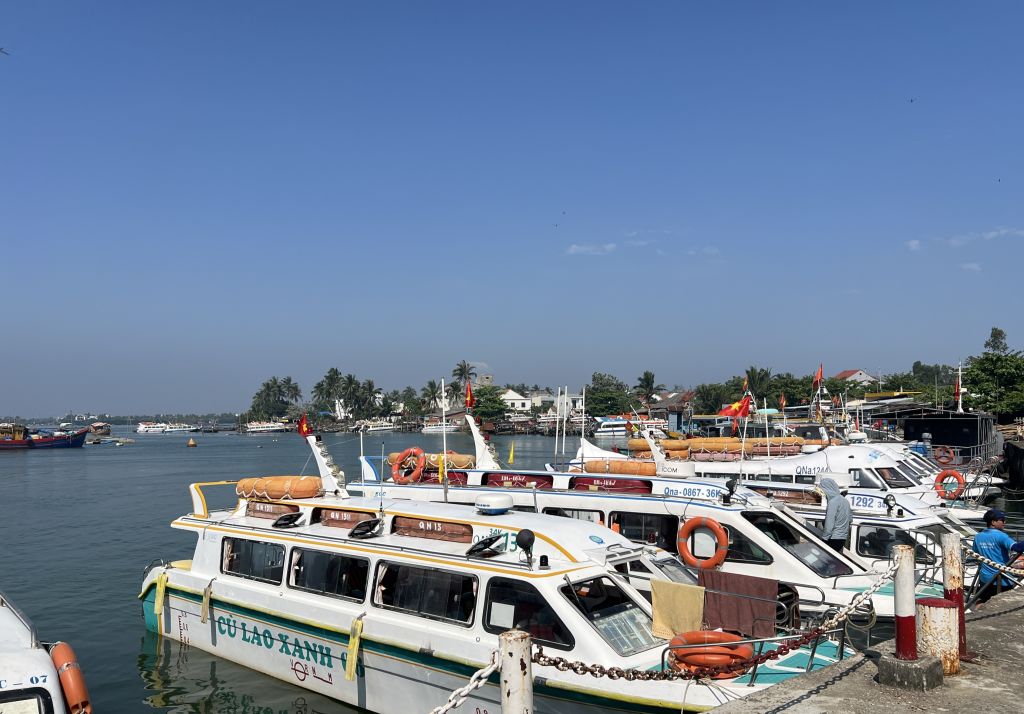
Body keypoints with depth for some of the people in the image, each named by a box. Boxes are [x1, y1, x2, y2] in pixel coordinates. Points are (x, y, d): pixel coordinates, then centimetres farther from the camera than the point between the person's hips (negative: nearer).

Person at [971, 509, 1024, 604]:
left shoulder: (978, 537, 2)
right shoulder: (1000, 536, -18)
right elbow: (1016, 547, -36)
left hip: (985, 578, 5)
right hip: (1002, 580, -5)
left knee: (981, 603, 16)